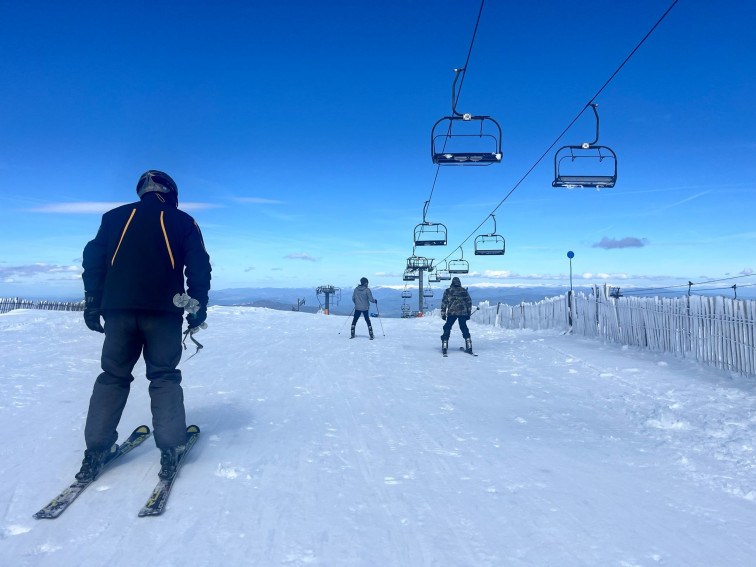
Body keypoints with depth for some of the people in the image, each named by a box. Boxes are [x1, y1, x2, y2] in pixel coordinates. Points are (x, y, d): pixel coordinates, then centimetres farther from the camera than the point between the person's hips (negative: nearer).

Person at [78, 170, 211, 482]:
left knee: (113, 376, 11)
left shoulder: (114, 217, 17)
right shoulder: (183, 221, 10)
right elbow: (199, 267, 3)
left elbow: (93, 259, 12)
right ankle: (170, 450, -1)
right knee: (164, 377, 5)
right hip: (163, 311, -2)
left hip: (118, 308, 2)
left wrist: (92, 304, 14)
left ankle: (96, 450, 9)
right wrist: (198, 311, 6)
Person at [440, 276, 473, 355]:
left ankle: (444, 347, -1)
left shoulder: (447, 291, 7)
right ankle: (469, 347, 8)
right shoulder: (464, 291, 13)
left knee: (447, 328, 7)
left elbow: (444, 302, 2)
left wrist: (443, 313, 3)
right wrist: (468, 313, 17)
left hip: (451, 313, -2)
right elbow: (469, 302, 13)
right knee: (464, 328, 12)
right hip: (463, 313, 2)